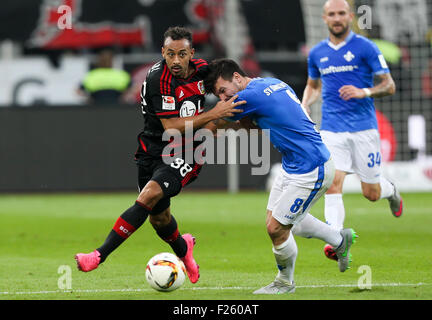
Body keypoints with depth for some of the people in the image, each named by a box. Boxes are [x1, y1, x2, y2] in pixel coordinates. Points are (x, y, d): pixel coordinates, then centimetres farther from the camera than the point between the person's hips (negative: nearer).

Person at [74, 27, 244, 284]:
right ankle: (182, 248, 46)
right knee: (158, 217, 10)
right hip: (155, 150, 0)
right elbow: (172, 127, -22)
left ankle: (100, 255, -25)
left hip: (186, 154, 0)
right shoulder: (159, 79, -18)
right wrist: (213, 114, -23)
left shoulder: (201, 69, -4)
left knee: (150, 195, -23)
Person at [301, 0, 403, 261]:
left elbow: (389, 86, -4)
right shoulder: (317, 53, 9)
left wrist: (363, 92, -21)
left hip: (363, 127, -2)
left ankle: (391, 190, 41)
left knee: (371, 193, 5)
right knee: (333, 183, -18)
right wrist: (305, 106, 8)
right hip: (331, 129, 2)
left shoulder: (365, 48, -4)